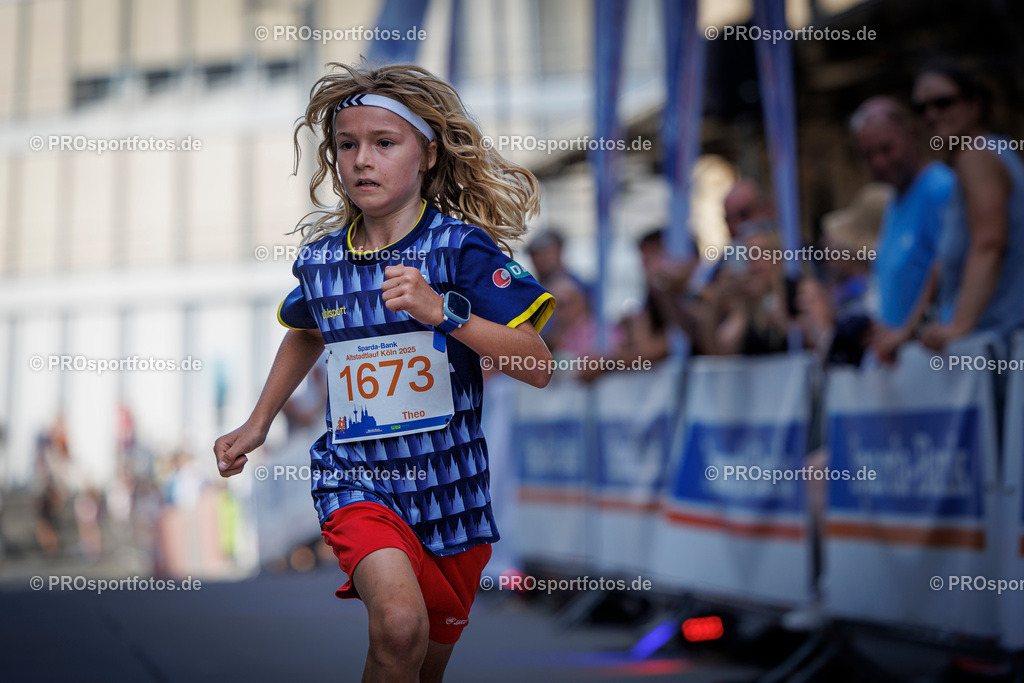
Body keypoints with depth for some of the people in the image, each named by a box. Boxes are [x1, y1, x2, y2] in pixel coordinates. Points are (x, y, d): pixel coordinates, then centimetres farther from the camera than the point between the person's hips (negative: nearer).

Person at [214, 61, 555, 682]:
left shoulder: (461, 246, -8)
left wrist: (443, 311, -25)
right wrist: (257, 424, 26)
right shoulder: (319, 258, 3)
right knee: (399, 626, -29)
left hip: (451, 492, 0)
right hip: (357, 482, 0)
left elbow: (538, 367, -14)